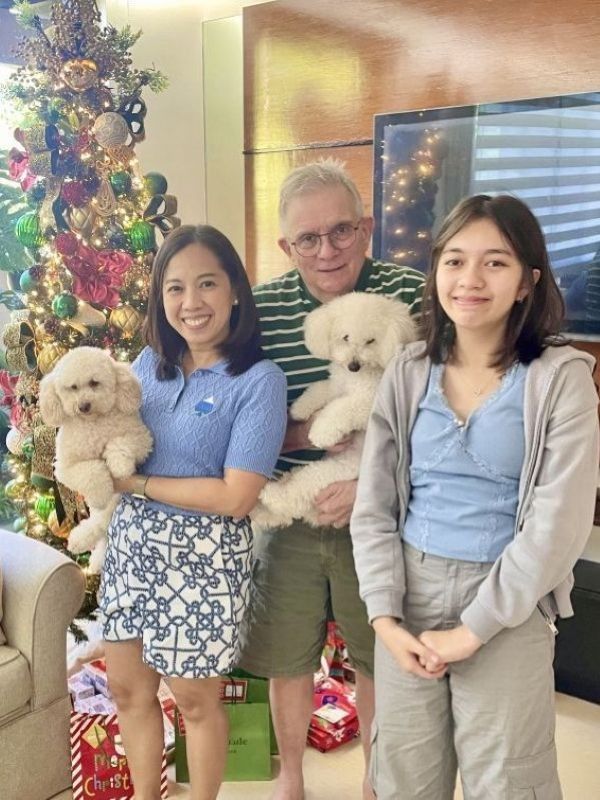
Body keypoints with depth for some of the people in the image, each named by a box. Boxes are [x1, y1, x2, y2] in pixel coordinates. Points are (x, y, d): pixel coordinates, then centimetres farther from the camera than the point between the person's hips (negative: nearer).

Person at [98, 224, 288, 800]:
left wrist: (134, 482, -15)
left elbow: (235, 497, -20)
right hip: (132, 540, 6)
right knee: (127, 686, 18)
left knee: (195, 698, 12)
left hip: (205, 553, -6)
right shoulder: (150, 362, 3)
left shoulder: (259, 380, -15)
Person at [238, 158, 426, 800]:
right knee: (286, 657, 18)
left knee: (377, 657, 18)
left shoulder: (413, 298, -11)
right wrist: (321, 431, -19)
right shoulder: (259, 308, -6)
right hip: (287, 520, 2)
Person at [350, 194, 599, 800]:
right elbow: (373, 506, 1)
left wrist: (474, 628, -13)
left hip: (508, 606, -3)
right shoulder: (408, 371, 0)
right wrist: (383, 614, -7)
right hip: (410, 590, 3)